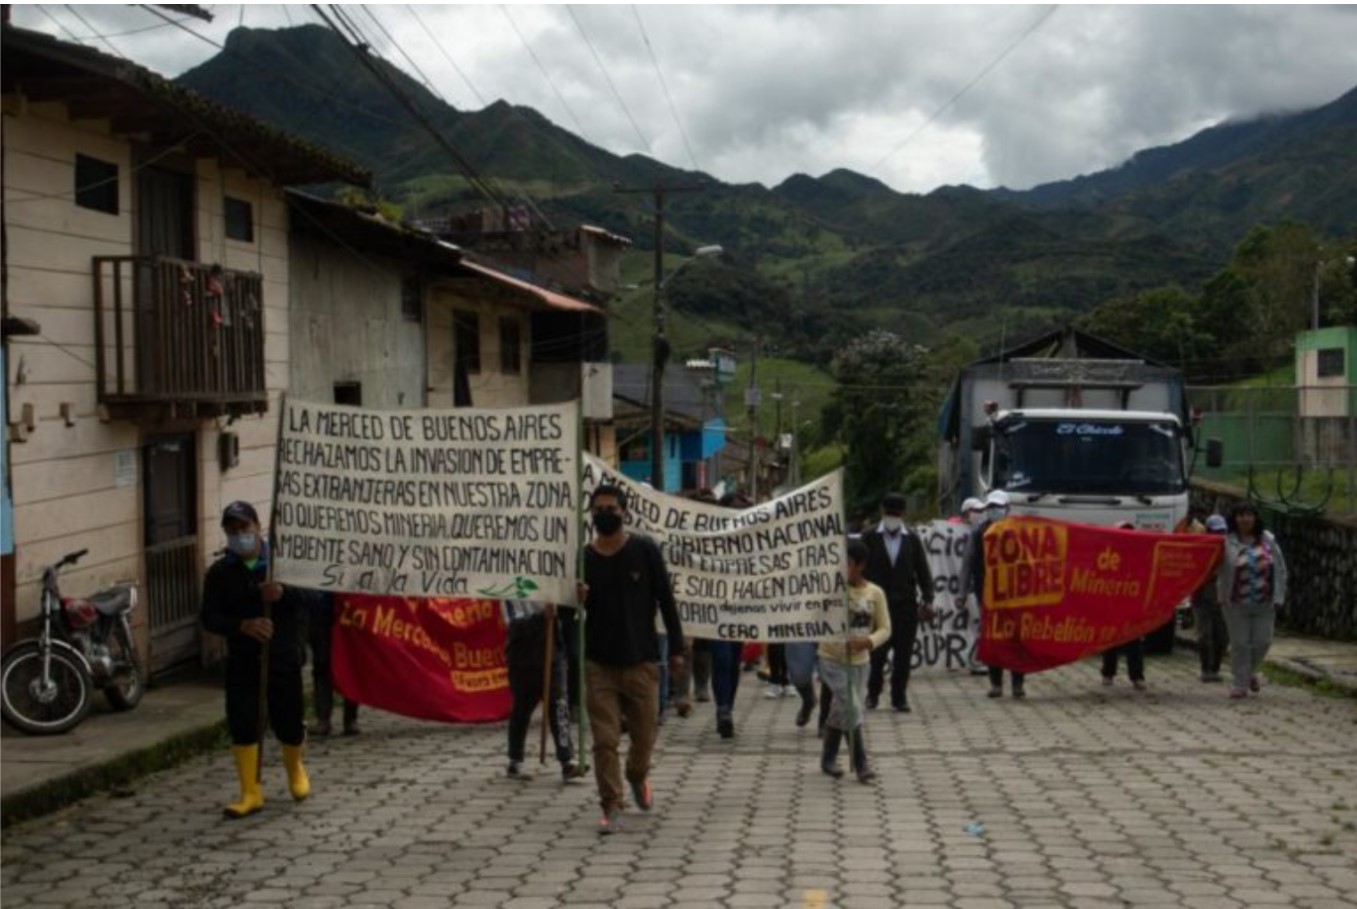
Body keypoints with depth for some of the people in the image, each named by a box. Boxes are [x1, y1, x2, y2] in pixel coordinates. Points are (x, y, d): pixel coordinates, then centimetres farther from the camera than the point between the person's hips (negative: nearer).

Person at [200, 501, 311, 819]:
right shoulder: (219, 572, 0)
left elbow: (310, 598, -7)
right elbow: (210, 618, -6)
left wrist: (284, 593, -29)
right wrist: (243, 626, -25)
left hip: (284, 657, -1)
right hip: (242, 661, 1)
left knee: (288, 722, 5)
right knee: (242, 724, -5)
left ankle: (295, 769, 36)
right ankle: (250, 793, 7)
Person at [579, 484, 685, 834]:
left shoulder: (645, 551, -3)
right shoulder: (584, 558, 1)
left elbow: (665, 599, 1)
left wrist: (676, 648, -1)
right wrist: (577, 600, -15)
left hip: (641, 660, -1)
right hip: (599, 662, 1)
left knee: (644, 732, 10)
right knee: (604, 739, -3)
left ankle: (638, 777, 40)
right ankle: (611, 807, 4)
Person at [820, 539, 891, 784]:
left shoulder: (875, 593, -2)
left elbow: (885, 628, 0)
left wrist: (869, 641, -18)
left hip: (860, 662, 3)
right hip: (832, 660, -3)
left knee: (840, 712, 11)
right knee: (851, 709, -14)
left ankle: (828, 758, 29)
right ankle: (860, 763, -6)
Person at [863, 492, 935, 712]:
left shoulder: (912, 539, 7)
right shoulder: (870, 538, 1)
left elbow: (923, 571, 6)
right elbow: (861, 568, -1)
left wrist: (927, 600, -3)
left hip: (906, 605, 2)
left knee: (904, 653, 3)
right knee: (876, 653, 3)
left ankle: (899, 696, 12)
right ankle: (873, 693, 19)